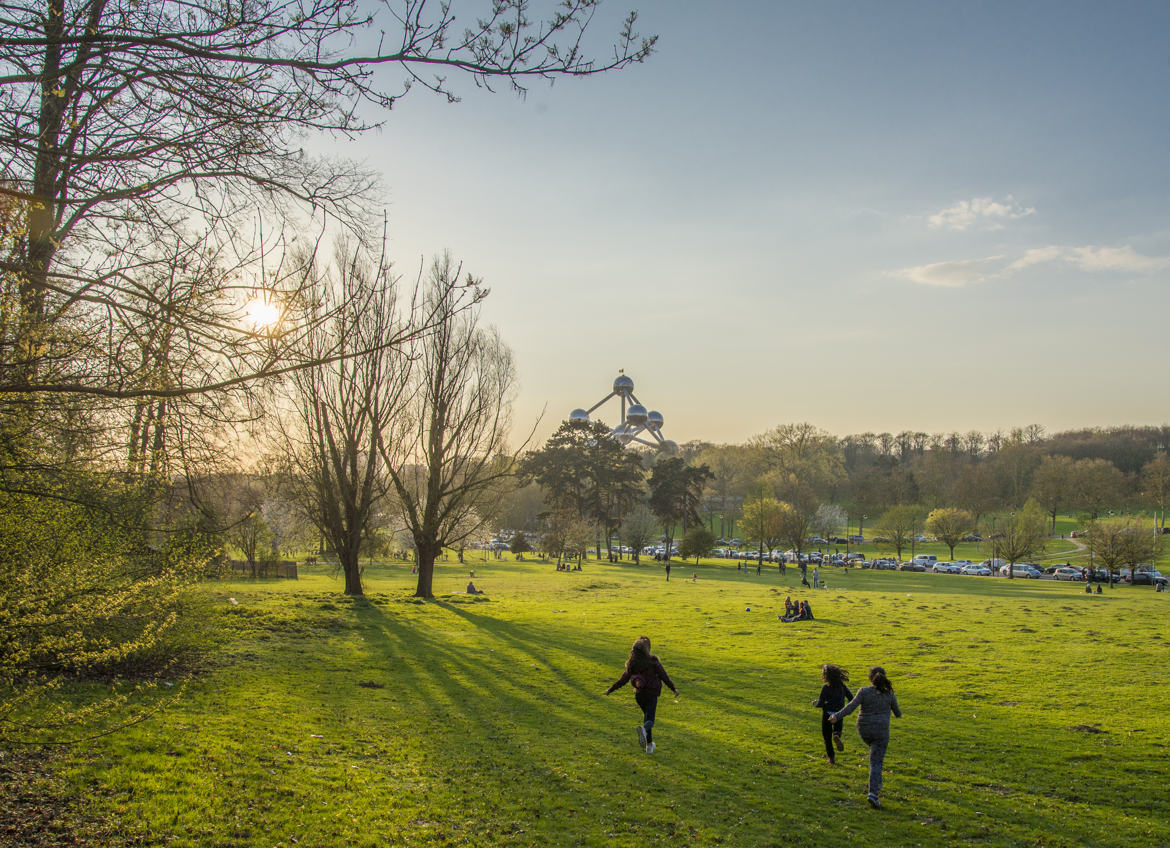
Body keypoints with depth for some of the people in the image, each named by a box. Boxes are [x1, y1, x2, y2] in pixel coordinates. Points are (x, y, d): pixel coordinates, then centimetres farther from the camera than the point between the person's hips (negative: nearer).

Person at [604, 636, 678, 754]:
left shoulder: (632, 662, -3)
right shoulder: (653, 660, -11)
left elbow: (624, 678, -4)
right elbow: (664, 676, -9)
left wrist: (611, 689, 7)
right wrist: (674, 688, 1)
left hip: (639, 694, 4)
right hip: (651, 694, -4)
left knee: (647, 715, 24)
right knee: (650, 720, -3)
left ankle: (649, 744, 24)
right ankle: (644, 729, -40)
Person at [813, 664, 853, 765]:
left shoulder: (825, 688, -21)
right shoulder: (842, 686, -6)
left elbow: (820, 703, -22)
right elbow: (851, 699, -2)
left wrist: (814, 703, -1)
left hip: (827, 715, -3)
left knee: (827, 737, 14)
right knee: (837, 730, 25)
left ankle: (831, 758, 15)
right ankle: (836, 736, -10)